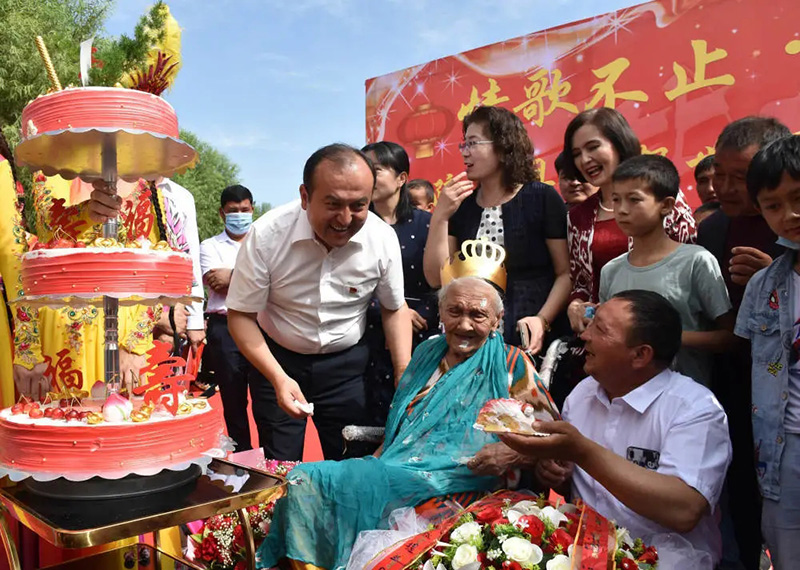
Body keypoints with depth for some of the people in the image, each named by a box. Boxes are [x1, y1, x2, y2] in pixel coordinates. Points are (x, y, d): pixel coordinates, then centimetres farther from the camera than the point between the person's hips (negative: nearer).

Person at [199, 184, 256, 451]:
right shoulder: (210, 246, 10)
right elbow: (219, 287, -5)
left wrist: (233, 276, -6)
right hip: (225, 328, 0)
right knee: (233, 398, 8)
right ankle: (243, 455, 20)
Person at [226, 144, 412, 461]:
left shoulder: (383, 238, -17)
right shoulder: (266, 235, -23)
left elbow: (394, 309, -2)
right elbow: (241, 315, -14)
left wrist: (405, 376, -11)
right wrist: (278, 378, -25)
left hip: (347, 363, 1)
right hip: (277, 359, -1)